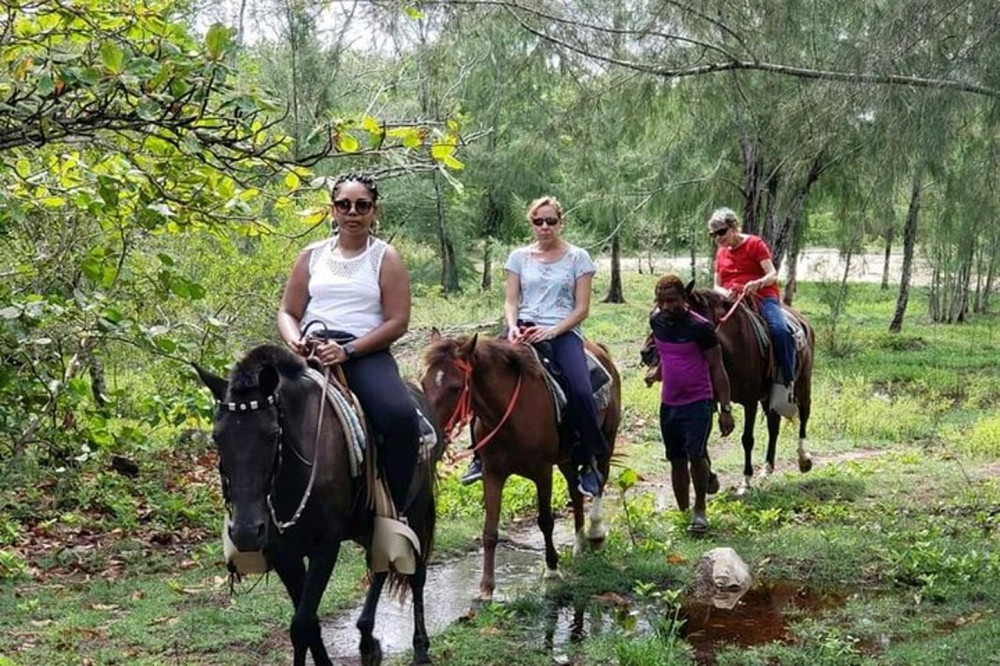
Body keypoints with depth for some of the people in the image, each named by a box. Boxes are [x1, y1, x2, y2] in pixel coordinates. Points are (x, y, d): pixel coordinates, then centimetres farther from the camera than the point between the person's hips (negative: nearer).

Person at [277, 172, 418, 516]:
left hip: (366, 353, -3)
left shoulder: (385, 258, 6)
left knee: (400, 416, -31)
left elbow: (397, 321, -2)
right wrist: (294, 341, -8)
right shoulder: (312, 255, 16)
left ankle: (393, 509, -16)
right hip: (311, 350, 3)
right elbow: (288, 312, 16)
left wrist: (348, 350, -15)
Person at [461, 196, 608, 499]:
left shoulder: (577, 257, 7)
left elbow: (582, 308, 1)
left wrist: (552, 332, -13)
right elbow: (510, 302, 10)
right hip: (524, 328, 2)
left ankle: (590, 462, -6)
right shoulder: (519, 257, 14)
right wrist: (512, 326, -12)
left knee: (580, 392, -26)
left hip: (563, 331, -2)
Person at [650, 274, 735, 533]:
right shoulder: (656, 321, 2)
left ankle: (700, 509, -2)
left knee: (695, 455, -20)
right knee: (677, 461, 12)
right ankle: (683, 513, 24)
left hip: (698, 402, -6)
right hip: (668, 404, 6)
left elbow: (717, 368, -12)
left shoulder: (700, 327, -14)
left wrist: (725, 409, -15)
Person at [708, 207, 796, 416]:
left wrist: (757, 283, -28)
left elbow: (772, 275, -5)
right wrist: (725, 293, -10)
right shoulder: (720, 253, 19)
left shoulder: (754, 244, 3)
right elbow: (717, 286, 16)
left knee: (780, 331, -32)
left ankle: (786, 383, -26)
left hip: (761, 298, -5)